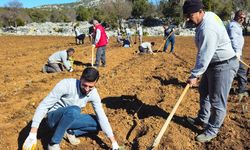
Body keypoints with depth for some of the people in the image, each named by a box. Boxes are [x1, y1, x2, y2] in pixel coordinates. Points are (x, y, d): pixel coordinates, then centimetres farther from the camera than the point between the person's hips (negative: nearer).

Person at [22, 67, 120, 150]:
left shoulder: (93, 93, -13)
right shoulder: (66, 84, -28)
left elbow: (102, 117, -10)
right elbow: (43, 105, -26)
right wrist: (32, 134, -30)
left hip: (70, 118, 5)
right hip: (53, 117, -5)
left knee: (99, 123, -8)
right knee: (73, 110, -38)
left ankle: (70, 132, 1)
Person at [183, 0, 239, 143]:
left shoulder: (207, 29, -29)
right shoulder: (208, 15, 3)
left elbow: (204, 56, -29)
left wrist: (195, 75, -22)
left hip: (224, 66, -11)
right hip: (214, 64, 11)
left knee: (217, 101, 2)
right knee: (204, 92, 22)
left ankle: (212, 131, 18)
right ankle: (203, 119, 40)